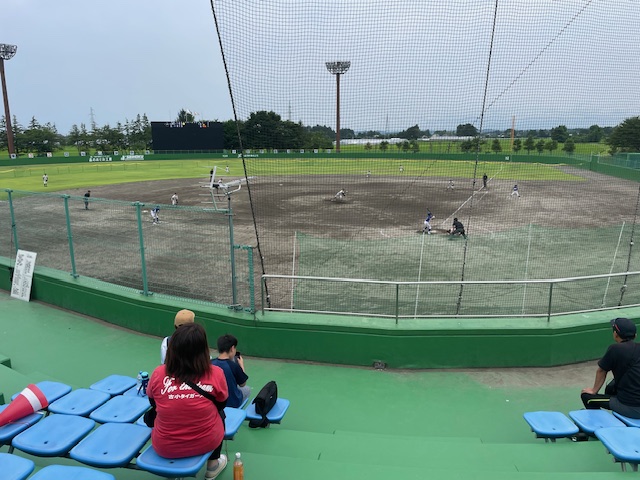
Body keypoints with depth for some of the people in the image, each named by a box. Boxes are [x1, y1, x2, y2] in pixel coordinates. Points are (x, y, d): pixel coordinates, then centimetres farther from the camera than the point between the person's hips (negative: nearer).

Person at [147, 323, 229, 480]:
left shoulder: (158, 373, -16)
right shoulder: (216, 373, -19)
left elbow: (153, 403, 6)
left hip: (164, 446, 1)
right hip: (206, 442, -1)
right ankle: (213, 466, 41)